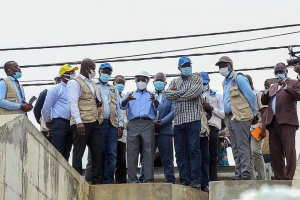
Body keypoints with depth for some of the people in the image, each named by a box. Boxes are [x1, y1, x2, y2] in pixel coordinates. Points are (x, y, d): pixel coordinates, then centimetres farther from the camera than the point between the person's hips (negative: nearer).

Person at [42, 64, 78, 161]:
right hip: (59, 123, -6)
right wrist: (48, 121, 4)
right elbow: (46, 107, -4)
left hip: (71, 123, 6)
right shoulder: (56, 89, -3)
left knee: (66, 152, 10)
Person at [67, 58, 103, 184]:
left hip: (94, 122, 8)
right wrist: (79, 122, -22)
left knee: (97, 152, 5)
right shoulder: (75, 83, -3)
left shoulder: (93, 84, 21)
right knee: (78, 153, -3)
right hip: (82, 123, -8)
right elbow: (73, 103, -12)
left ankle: (97, 181, 11)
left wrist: (99, 103, 7)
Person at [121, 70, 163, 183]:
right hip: (133, 124, 1)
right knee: (132, 153, -5)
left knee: (148, 153, -7)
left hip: (148, 124, -1)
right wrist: (127, 100, -19)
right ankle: (132, 180, -5)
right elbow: (122, 106, 5)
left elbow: (159, 108, 3)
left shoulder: (152, 95, 22)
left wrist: (155, 100, -21)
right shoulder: (130, 95, 24)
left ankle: (149, 179, -9)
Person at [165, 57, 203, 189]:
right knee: (180, 152, 3)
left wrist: (177, 94, -1)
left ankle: (196, 180, -7)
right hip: (178, 120, 4)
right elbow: (168, 95, 3)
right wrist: (184, 91, -6)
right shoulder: (174, 82, 19)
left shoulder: (197, 79, 7)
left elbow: (194, 93, -11)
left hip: (193, 120, -4)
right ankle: (184, 179, 6)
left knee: (194, 150, -8)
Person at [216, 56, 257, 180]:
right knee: (235, 149, 8)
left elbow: (251, 96, -9)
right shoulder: (225, 82, 20)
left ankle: (245, 175, -10)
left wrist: (254, 113, -3)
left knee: (242, 147, -10)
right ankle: (238, 176, 11)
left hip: (241, 117, -9)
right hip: (230, 118, 9)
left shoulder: (238, 78, -7)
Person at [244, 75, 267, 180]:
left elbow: (264, 112, -1)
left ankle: (262, 179, -11)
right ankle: (252, 179, 2)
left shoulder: (258, 94, 6)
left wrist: (263, 129, -12)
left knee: (255, 151, -17)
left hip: (256, 127, -5)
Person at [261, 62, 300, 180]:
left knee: (289, 151, -11)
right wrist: (266, 89, 2)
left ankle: (289, 179, -14)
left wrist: (286, 86, -15)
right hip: (273, 122, 6)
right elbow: (264, 102, 18)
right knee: (275, 153, 3)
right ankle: (279, 178, 6)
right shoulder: (272, 87, 27)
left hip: (287, 121, -6)